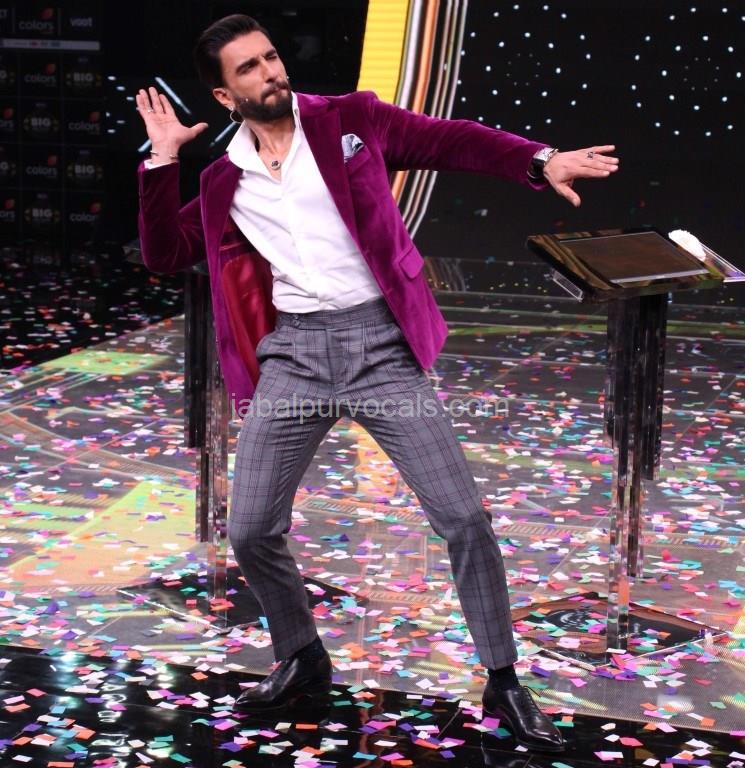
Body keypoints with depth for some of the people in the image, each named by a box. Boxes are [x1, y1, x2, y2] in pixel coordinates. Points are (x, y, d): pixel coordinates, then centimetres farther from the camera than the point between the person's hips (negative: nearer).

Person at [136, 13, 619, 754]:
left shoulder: (349, 120, 3)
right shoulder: (224, 181, 11)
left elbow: (451, 140, 0)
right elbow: (164, 254, 11)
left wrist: (540, 161, -15)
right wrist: (161, 161, 3)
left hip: (378, 341, -2)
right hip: (293, 353, 3)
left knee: (463, 517, -7)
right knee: (251, 532, 1)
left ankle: (503, 684, 11)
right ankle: (303, 659, 29)